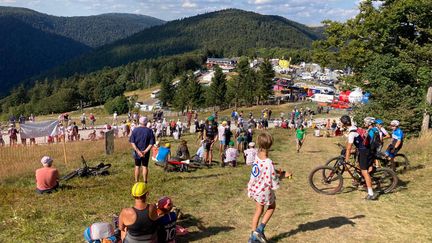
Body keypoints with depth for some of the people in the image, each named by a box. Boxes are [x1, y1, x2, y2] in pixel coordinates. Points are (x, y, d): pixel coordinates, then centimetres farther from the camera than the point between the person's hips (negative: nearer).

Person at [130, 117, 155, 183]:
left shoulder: (135, 130, -5)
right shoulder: (149, 131, -7)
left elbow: (132, 142, -10)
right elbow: (151, 143, -12)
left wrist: (138, 151, -14)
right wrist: (145, 151, -14)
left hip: (137, 152, 1)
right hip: (146, 152, -1)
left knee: (137, 166, 13)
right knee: (145, 166, 10)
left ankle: (136, 181, 19)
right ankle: (145, 181, 12)